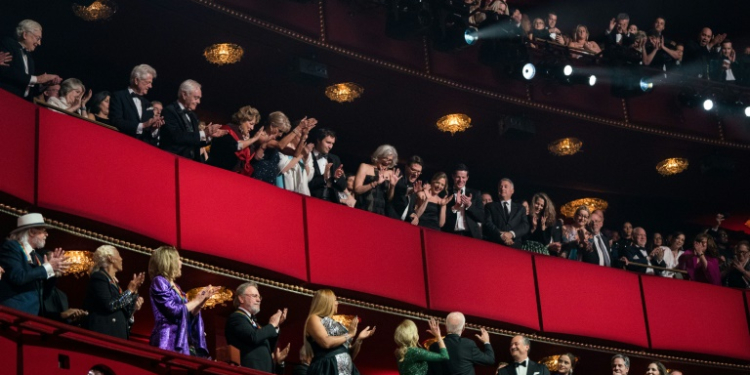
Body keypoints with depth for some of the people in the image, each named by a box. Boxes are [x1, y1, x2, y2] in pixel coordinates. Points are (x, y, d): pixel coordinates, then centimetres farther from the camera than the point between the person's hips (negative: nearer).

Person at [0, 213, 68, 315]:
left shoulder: (36, 256, 17)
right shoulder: (11, 247, -7)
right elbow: (18, 277, -22)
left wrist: (53, 267, 6)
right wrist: (48, 267, -14)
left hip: (33, 313, 8)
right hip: (14, 312, -8)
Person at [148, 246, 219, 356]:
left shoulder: (175, 287, 20)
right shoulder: (159, 282, -5)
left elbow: (190, 314, 21)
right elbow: (174, 310, -15)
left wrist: (204, 299, 9)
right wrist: (197, 300, -4)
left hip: (184, 342, 8)